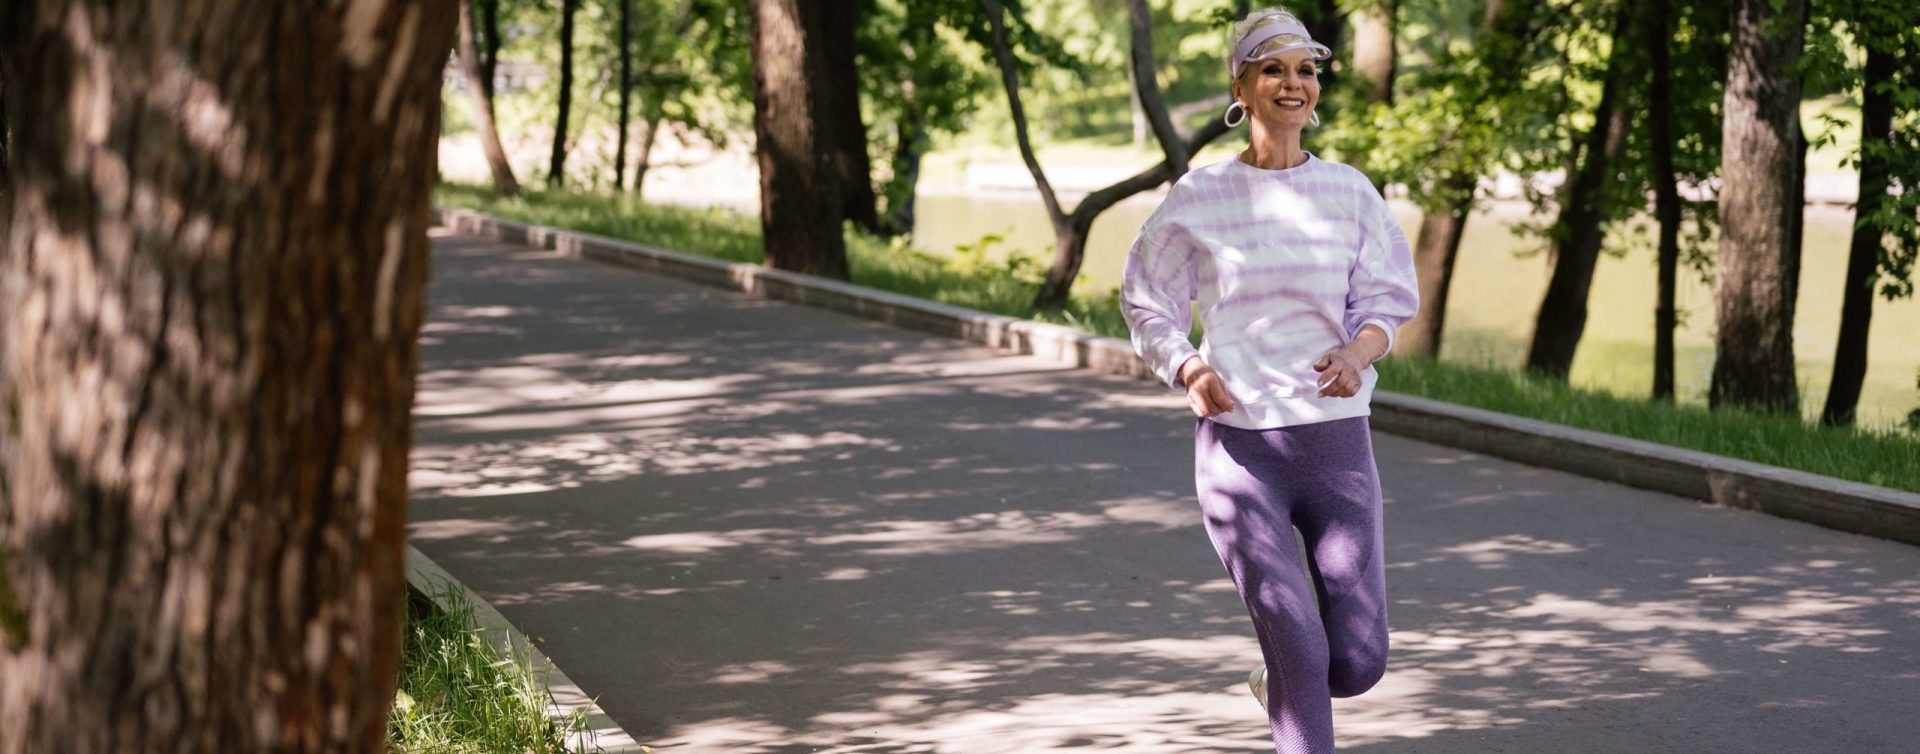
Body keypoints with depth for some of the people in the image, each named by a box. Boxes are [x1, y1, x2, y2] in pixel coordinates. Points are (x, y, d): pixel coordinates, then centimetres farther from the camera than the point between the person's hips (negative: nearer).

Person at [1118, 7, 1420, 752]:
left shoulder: (1349, 192, 5)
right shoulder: (1197, 198, 1)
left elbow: (1388, 300, 6)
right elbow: (1147, 300, 11)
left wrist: (1358, 353, -17)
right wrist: (1188, 370, -8)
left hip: (1336, 439, 2)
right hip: (1237, 441, -2)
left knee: (1358, 661, -1)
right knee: (1299, 647, -12)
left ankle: (1278, 682, 34)